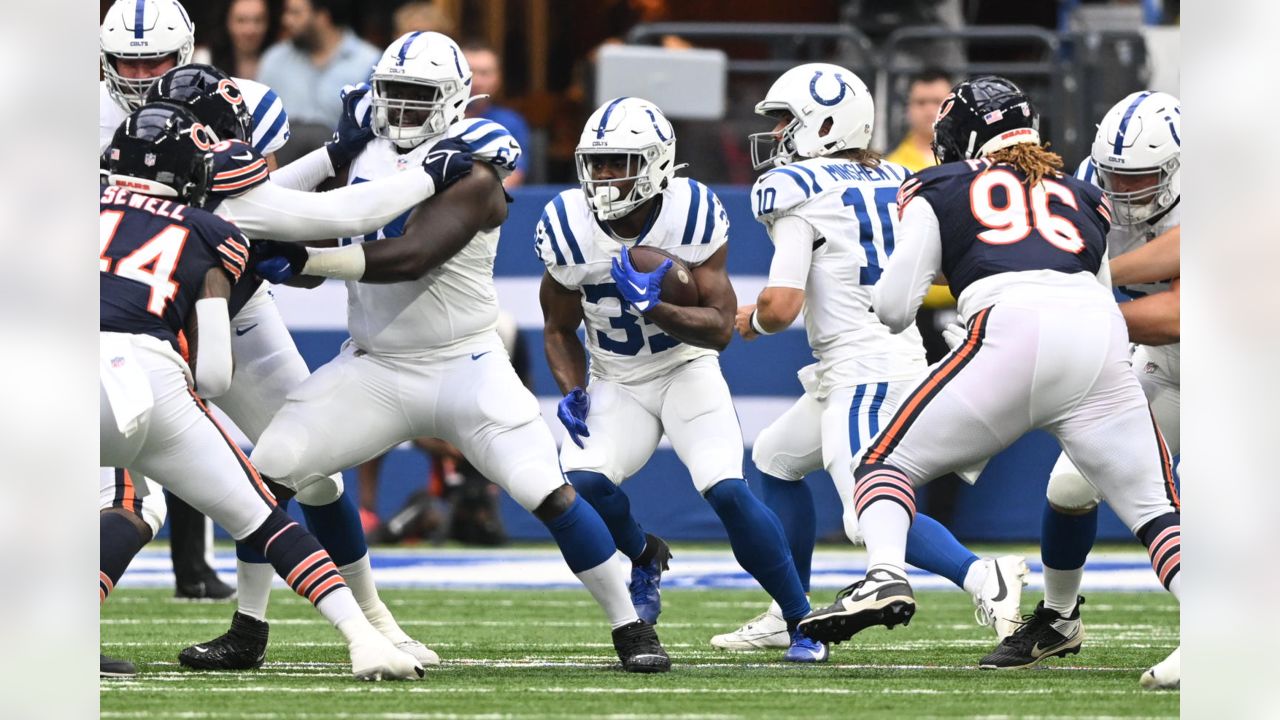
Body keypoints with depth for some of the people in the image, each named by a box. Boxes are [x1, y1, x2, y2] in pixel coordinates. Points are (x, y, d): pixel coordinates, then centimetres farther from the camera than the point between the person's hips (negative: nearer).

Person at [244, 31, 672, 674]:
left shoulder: (469, 174, -15)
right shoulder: (363, 158, 5)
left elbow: (410, 258, -28)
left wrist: (301, 258, -31)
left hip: (463, 367, -5)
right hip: (373, 370, 5)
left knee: (547, 494, -15)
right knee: (267, 471, -7)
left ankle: (630, 627, 0)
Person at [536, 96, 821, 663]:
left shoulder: (693, 216, -18)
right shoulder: (568, 228, -12)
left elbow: (720, 328, -18)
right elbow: (560, 330, 5)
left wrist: (653, 307, -35)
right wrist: (572, 394, -12)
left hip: (687, 371, -2)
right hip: (615, 383, 2)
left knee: (727, 489, -24)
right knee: (582, 482, -25)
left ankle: (801, 622, -6)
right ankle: (644, 557, 10)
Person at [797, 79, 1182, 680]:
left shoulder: (940, 192, 21)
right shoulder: (1083, 198, 31)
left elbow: (892, 311, 14)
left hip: (1014, 329, -3)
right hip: (1103, 331, 3)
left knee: (890, 464, 9)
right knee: (1156, 513, 7)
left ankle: (885, 575, -19)